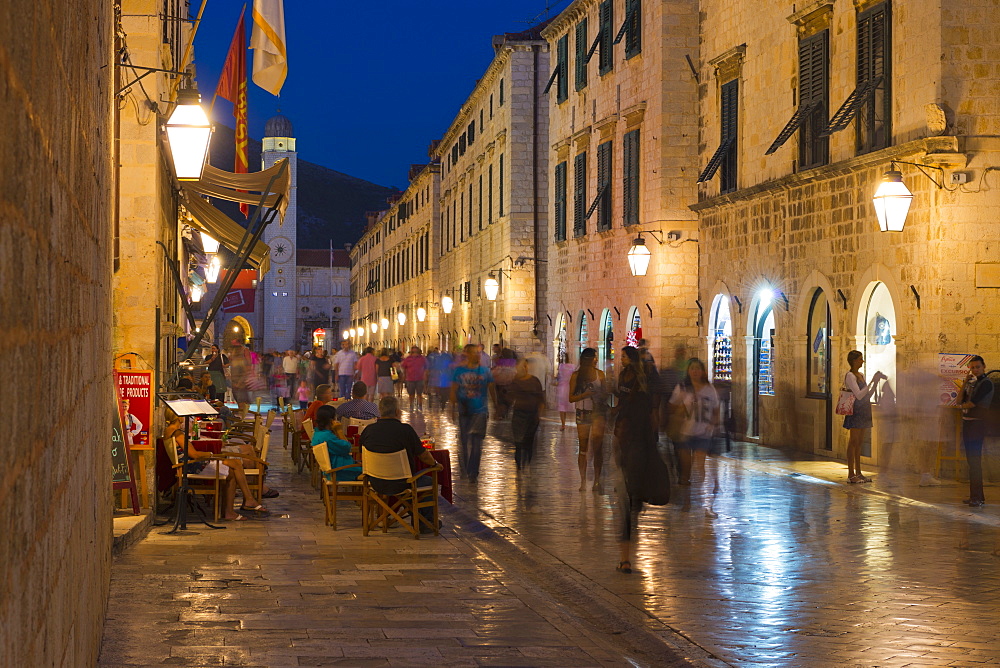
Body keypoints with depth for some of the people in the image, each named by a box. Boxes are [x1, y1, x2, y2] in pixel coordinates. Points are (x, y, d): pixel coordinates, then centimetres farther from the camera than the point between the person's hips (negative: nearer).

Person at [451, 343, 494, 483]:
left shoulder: (485, 372, 2)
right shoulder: (459, 371, 1)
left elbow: (491, 390, 8)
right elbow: (453, 391, 3)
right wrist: (453, 408, -7)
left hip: (480, 411, -1)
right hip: (464, 411, 1)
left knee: (476, 443, -8)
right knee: (463, 441, 10)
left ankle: (473, 473, -5)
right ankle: (464, 468, 30)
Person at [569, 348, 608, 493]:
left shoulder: (599, 374, 7)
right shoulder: (576, 375, 4)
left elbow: (605, 394, 11)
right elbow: (571, 398, 2)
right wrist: (584, 394, -14)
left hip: (598, 412, 0)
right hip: (583, 414, 0)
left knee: (597, 446, -9)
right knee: (583, 448, 2)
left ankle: (597, 480, -7)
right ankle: (583, 481, 7)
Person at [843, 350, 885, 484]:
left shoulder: (861, 375, 16)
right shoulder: (850, 376, -10)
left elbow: (868, 395, 18)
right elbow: (859, 395, -20)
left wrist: (876, 382, 7)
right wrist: (872, 381, -20)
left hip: (864, 412, 9)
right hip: (856, 412, -9)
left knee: (859, 443, 10)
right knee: (853, 442, -7)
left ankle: (858, 473, 14)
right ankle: (851, 474, -5)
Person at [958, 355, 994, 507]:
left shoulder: (986, 383, -10)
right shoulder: (971, 383, 17)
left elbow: (972, 403, -16)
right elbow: (959, 401, 8)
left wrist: (962, 406, 5)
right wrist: (965, 383, -1)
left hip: (977, 424, -9)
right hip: (967, 423, 9)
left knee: (975, 461, -11)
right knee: (971, 460, 10)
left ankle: (977, 497, -11)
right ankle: (975, 496, 15)